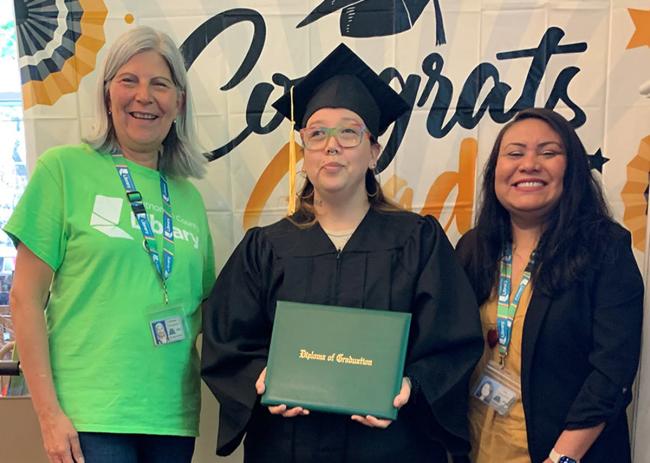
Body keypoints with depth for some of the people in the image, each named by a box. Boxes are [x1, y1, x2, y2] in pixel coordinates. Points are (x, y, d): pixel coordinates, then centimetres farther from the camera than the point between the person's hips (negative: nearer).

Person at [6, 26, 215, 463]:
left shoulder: (188, 198, 8)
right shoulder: (64, 168, -4)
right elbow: (26, 298, -5)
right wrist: (48, 412, -8)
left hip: (174, 415, 4)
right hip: (89, 413, -4)